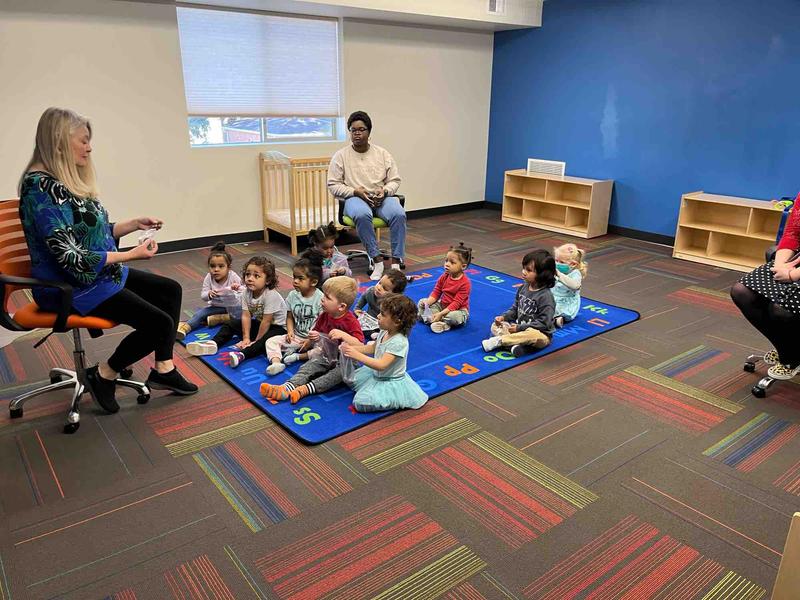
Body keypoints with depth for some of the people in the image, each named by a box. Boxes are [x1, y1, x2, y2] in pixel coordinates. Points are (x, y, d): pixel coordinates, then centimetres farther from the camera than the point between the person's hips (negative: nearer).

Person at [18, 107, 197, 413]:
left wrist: (134, 224, 5)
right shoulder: (40, 187, -22)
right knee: (160, 323, -16)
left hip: (99, 274, 10)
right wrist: (131, 255, -24)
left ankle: (163, 369, 14)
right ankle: (103, 375, 6)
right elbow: (70, 256, -27)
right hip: (71, 287, -10)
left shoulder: (69, 179, 7)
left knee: (170, 290, 10)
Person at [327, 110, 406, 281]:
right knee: (362, 215, -39)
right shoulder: (341, 156, 4)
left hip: (381, 197, 2)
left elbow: (395, 180, 11)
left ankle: (396, 261, -27)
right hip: (355, 197, -2)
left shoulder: (383, 154, 10)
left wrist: (385, 191, -12)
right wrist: (355, 191, -15)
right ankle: (377, 260, -30)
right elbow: (333, 185, 1)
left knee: (399, 214, -31)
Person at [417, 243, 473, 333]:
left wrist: (441, 314, -31)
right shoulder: (444, 277, -3)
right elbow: (436, 293, 3)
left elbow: (456, 303, -25)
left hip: (458, 309, -6)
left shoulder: (465, 283, -23)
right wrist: (427, 303, -18)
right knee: (421, 303, -6)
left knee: (455, 317, -40)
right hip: (442, 305, 6)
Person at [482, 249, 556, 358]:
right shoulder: (523, 288, 4)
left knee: (532, 335, -41)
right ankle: (517, 344, -30)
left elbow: (543, 323, -22)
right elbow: (515, 309, 16)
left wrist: (520, 328, -22)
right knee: (495, 326, -6)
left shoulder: (545, 296, -19)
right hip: (519, 328, 8)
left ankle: (499, 341, -30)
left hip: (540, 334, -7)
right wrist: (503, 317, -4)